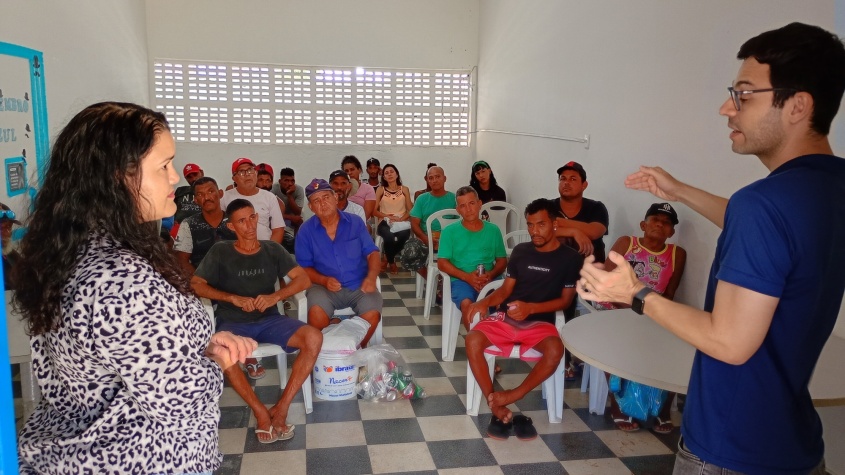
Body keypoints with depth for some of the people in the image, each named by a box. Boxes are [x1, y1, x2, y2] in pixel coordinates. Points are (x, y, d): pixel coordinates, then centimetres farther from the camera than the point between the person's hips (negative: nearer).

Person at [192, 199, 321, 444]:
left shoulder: (272, 249, 7)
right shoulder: (220, 252, 2)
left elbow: (303, 279, 0)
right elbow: (195, 285, -4)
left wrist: (276, 296, -17)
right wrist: (233, 298, -16)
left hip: (269, 319, 2)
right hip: (234, 322, -2)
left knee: (314, 338, -25)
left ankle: (281, 408, -17)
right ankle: (261, 412, -18)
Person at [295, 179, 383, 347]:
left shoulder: (355, 222, 5)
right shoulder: (306, 230, 2)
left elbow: (372, 253, 4)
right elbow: (304, 267, 3)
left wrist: (371, 277, -16)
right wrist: (324, 280, -16)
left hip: (359, 286, 1)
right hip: (325, 287, -1)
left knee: (372, 314, -27)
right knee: (316, 313, -32)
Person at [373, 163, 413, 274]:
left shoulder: (405, 189, 12)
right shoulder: (380, 190, 9)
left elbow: (410, 210, 8)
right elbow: (374, 210, 4)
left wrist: (401, 219, -11)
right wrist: (387, 216, -12)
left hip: (402, 222, 1)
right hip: (385, 222, -1)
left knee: (403, 236, -35)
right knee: (390, 237, -35)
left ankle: (386, 259, -5)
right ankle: (392, 262, -2)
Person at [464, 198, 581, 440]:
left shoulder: (570, 257, 1)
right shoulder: (521, 251, 10)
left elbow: (566, 300, -1)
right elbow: (505, 289, 11)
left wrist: (531, 308, -16)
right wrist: (486, 301, -11)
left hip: (540, 321, -2)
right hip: (505, 317, 3)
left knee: (555, 351, -35)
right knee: (473, 340, -26)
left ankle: (512, 396, -18)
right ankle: (497, 407, -20)